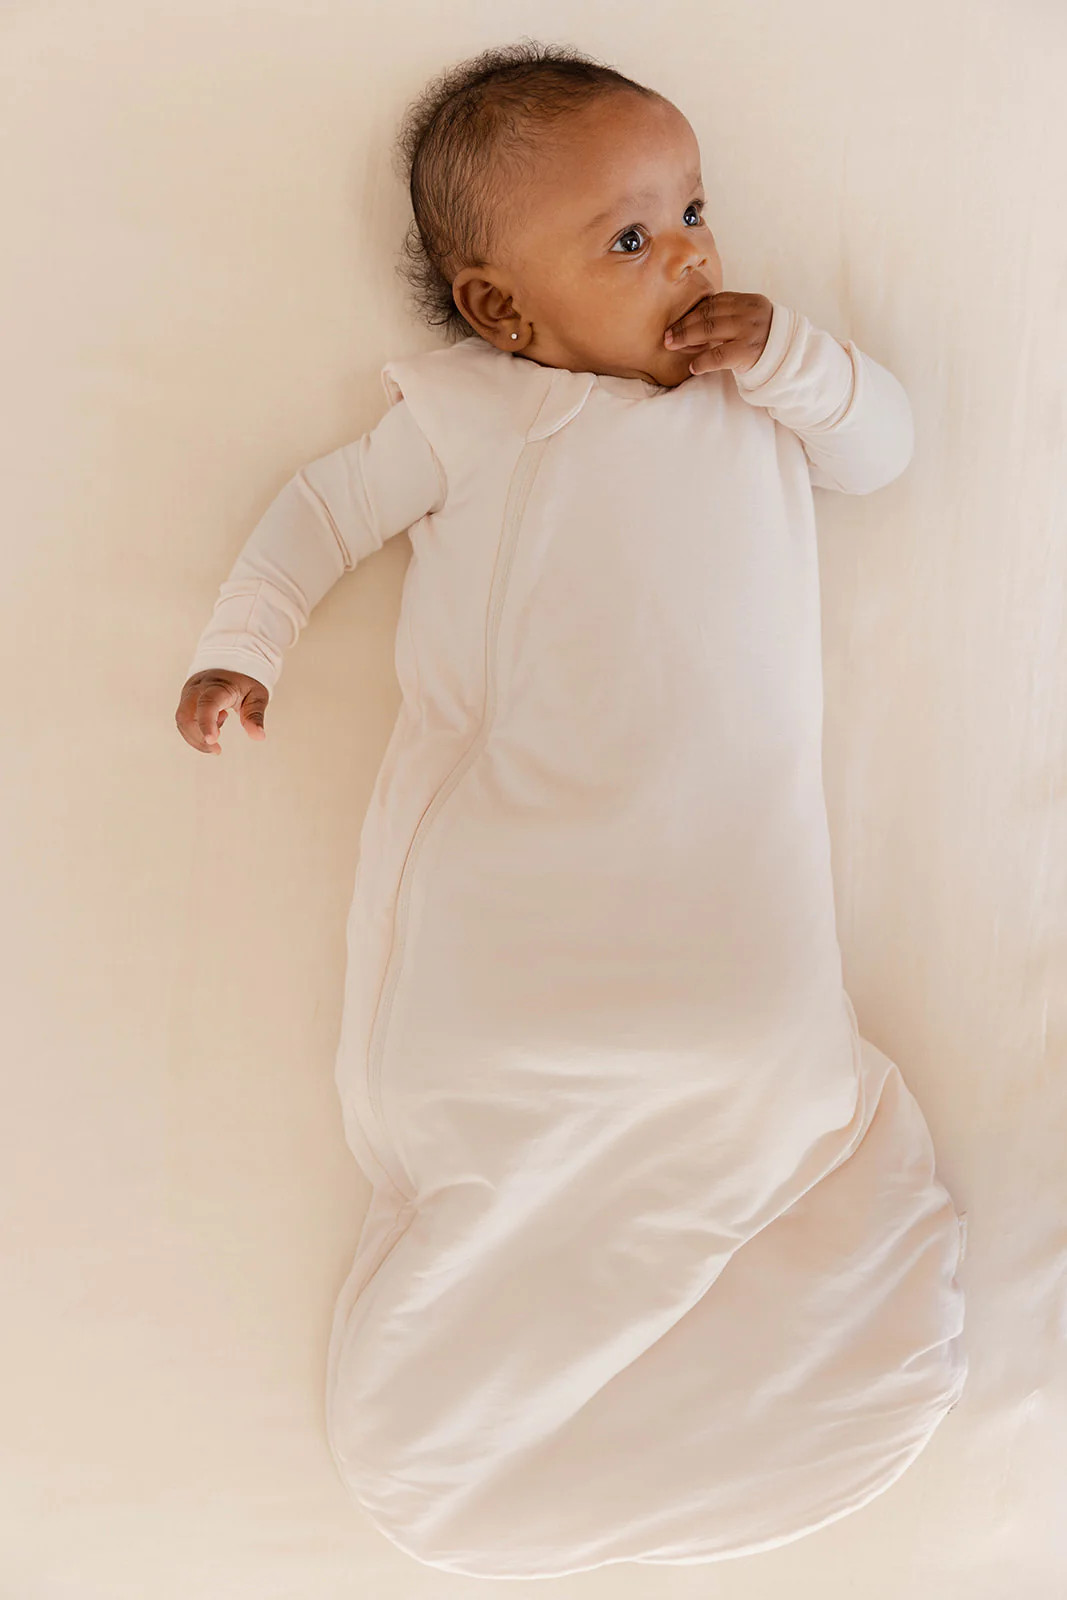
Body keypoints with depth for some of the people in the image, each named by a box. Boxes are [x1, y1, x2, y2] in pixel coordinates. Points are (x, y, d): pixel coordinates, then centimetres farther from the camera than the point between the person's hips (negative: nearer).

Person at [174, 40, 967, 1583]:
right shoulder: (465, 413, 15)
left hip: (719, 831, 2)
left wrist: (787, 352, 7)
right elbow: (327, 505, 19)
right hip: (511, 823, -2)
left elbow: (883, 446, 22)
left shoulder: (747, 389, 25)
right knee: (464, 1059, -17)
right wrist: (241, 640, 9)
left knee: (764, 1058, -17)